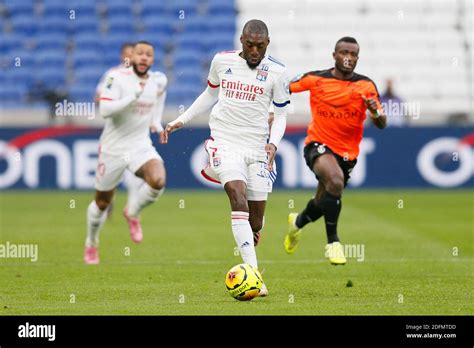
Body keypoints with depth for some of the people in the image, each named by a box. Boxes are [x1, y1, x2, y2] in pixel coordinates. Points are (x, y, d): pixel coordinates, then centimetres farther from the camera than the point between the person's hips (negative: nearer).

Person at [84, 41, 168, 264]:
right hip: (113, 147, -3)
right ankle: (91, 244, 38)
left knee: (158, 181, -28)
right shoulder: (117, 78, -15)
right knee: (102, 203, 10)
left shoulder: (158, 80, 0)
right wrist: (134, 95, -31)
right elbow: (104, 110, -26)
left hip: (141, 145, 3)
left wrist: (158, 125, 10)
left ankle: (133, 213, 3)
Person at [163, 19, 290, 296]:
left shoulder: (277, 72, -1)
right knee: (240, 201, -23)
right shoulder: (222, 61, 3)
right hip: (225, 141, -1)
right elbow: (210, 94, 21)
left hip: (257, 147, 1)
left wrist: (274, 142, -10)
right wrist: (182, 120, 17)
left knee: (256, 220, 1)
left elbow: (281, 113, 7)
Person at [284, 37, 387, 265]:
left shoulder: (366, 86, -5)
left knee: (324, 203, 15)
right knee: (335, 181, -33)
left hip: (347, 152, 3)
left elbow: (382, 124, -9)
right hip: (319, 145, -3)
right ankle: (333, 242, -22)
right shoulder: (315, 79, -7)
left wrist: (375, 112, -30)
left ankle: (298, 222, 52)